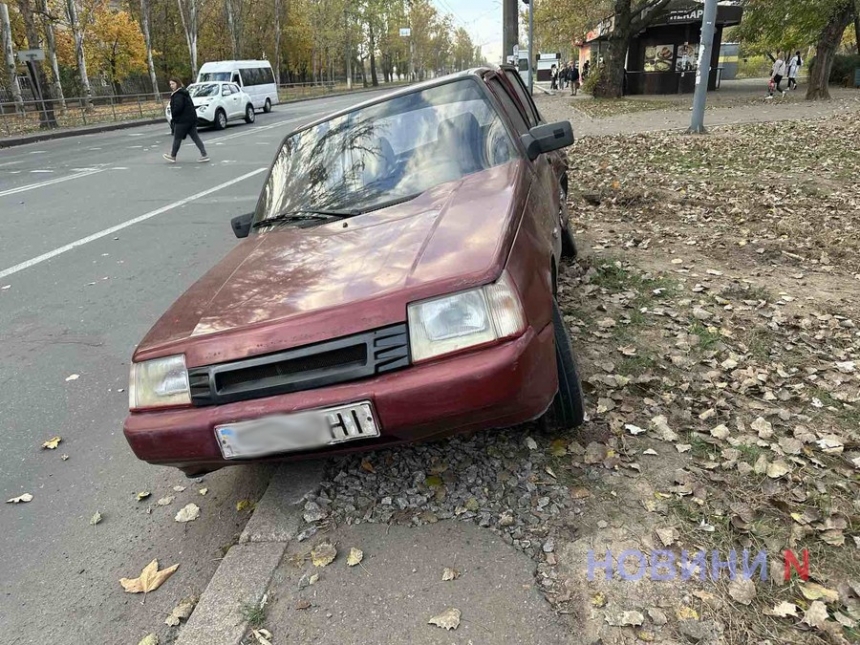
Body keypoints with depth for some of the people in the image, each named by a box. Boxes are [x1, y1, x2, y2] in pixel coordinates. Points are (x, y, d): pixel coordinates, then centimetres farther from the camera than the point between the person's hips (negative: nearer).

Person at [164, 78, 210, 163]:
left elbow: (178, 107, -25)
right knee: (195, 137, 5)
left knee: (177, 138, 3)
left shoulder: (178, 95, -14)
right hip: (191, 118, 9)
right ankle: (204, 155, -2)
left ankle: (173, 156, 15)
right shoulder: (184, 93, 17)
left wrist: (173, 116, -9)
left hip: (182, 120, -9)